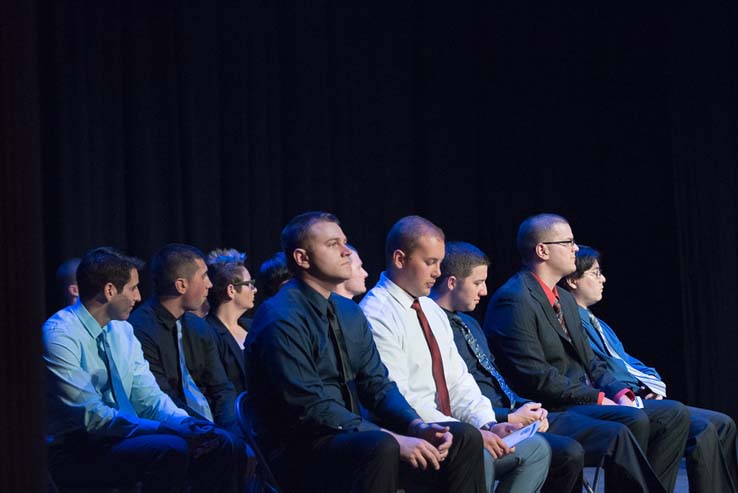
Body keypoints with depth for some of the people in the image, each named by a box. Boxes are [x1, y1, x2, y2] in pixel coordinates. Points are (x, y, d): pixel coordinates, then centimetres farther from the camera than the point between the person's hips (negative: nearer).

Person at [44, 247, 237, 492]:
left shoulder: (122, 330, 10)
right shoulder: (59, 336, -16)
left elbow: (147, 396, 9)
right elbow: (90, 416, -22)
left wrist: (184, 423, -12)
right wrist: (164, 430, -26)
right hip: (75, 453, -8)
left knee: (219, 445, -7)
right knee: (170, 450, -30)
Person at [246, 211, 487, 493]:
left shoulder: (350, 312, 14)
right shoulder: (281, 319, -13)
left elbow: (377, 385, 12)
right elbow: (310, 407, -20)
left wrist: (418, 427, -9)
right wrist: (392, 439, -24)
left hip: (352, 432, 8)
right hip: (300, 448, -8)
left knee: (464, 438, -5)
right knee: (379, 448, -38)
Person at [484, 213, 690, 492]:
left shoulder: (565, 300, 20)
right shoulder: (514, 300, -12)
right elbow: (535, 377, -19)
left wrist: (620, 393, 1)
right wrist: (598, 398, -16)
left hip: (584, 399, 10)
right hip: (551, 411, -10)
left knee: (674, 415, 0)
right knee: (632, 420, -31)